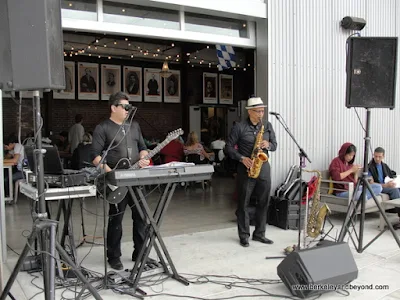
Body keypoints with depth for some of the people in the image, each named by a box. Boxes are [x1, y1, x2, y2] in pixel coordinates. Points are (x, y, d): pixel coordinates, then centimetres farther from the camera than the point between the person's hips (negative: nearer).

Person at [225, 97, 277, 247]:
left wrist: (268, 145, -11)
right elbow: (229, 147, -4)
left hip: (263, 167, 4)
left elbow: (275, 145, 12)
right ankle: (244, 236, 12)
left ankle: (259, 234, 21)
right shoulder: (239, 127, -5)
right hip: (246, 168, -4)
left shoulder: (268, 126, 8)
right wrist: (242, 158, -16)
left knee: (263, 202, 8)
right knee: (243, 203, 2)